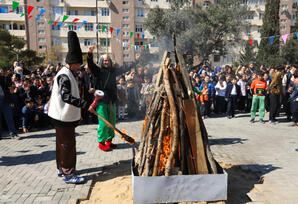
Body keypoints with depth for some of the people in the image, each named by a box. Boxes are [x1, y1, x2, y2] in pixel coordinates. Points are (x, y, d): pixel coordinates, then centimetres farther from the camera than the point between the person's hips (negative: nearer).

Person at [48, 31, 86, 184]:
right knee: (68, 144, -4)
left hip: (63, 115, 11)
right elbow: (66, 96, -29)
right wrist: (83, 103, -35)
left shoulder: (67, 74, 13)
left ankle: (61, 168, 32)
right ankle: (68, 174, 5)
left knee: (62, 143, 18)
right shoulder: (65, 76, -20)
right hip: (63, 116, -11)